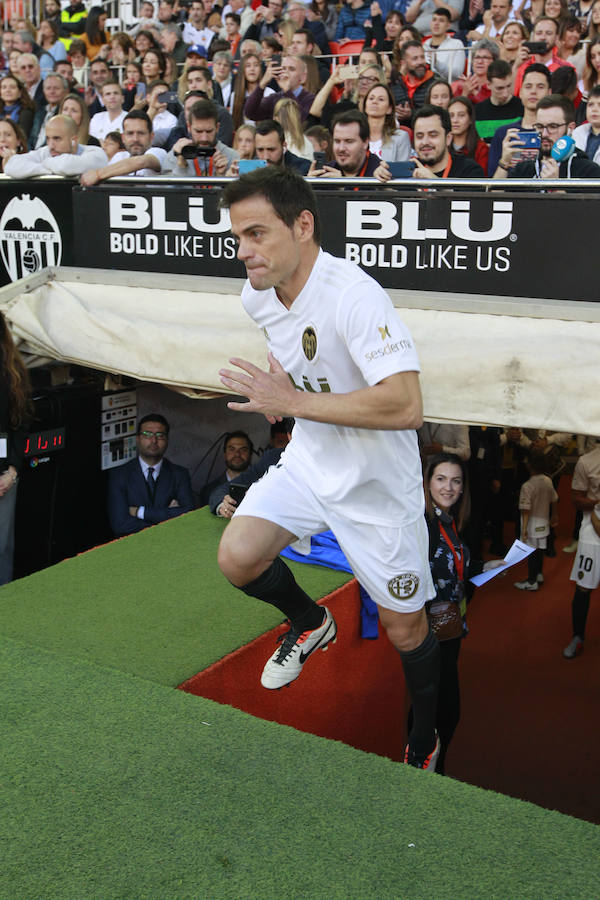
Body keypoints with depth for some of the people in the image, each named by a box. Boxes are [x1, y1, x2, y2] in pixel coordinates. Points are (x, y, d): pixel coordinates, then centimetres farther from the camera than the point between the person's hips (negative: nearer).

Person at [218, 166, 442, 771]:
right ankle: (310, 624, 20)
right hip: (309, 460, 6)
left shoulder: (354, 294, -29)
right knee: (238, 558, -14)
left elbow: (405, 406, -38)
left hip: (376, 482, -6)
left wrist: (293, 402, -33)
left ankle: (425, 743, 33)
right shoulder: (258, 296, -4)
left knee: (405, 630, 4)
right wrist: (276, 389, 7)